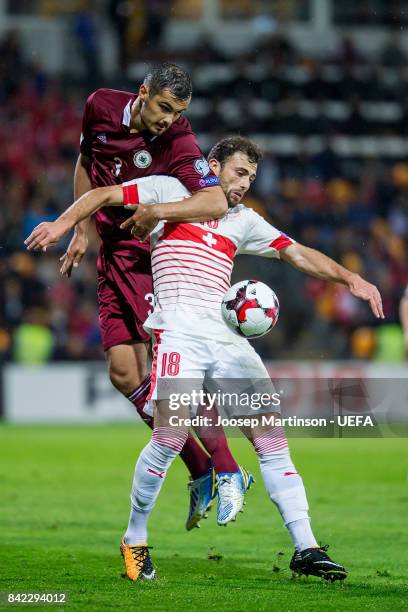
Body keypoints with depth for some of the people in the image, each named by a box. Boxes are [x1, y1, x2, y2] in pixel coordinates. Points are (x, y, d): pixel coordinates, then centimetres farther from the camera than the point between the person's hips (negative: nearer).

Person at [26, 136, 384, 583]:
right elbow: (103, 195, 9)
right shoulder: (170, 191, 11)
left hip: (228, 339, 5)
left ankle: (305, 549, -2)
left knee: (271, 436, -4)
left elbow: (297, 254, 21)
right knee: (170, 436, -20)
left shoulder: (245, 220, 24)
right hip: (179, 332, -5)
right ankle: (135, 540, 0)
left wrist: (350, 279, 8)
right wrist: (64, 223, -8)